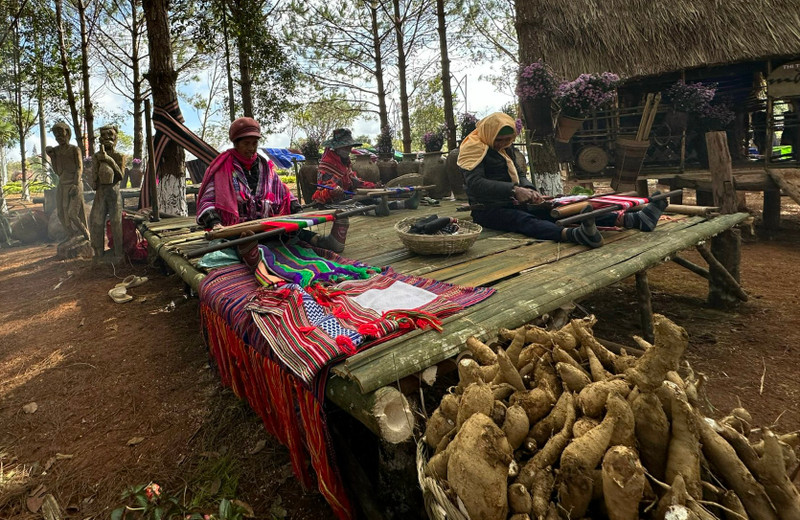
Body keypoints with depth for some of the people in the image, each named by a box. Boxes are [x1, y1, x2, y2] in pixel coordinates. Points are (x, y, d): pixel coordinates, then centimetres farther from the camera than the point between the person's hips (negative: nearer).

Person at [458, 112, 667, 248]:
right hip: (488, 210, -7)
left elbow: (519, 175, 21)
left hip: (513, 203, 8)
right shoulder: (474, 149, -10)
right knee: (524, 220, -38)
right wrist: (514, 190, -32)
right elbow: (475, 184, -25)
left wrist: (528, 190, -4)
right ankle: (576, 234, -69)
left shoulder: (506, 149, 17)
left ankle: (630, 219, -22)